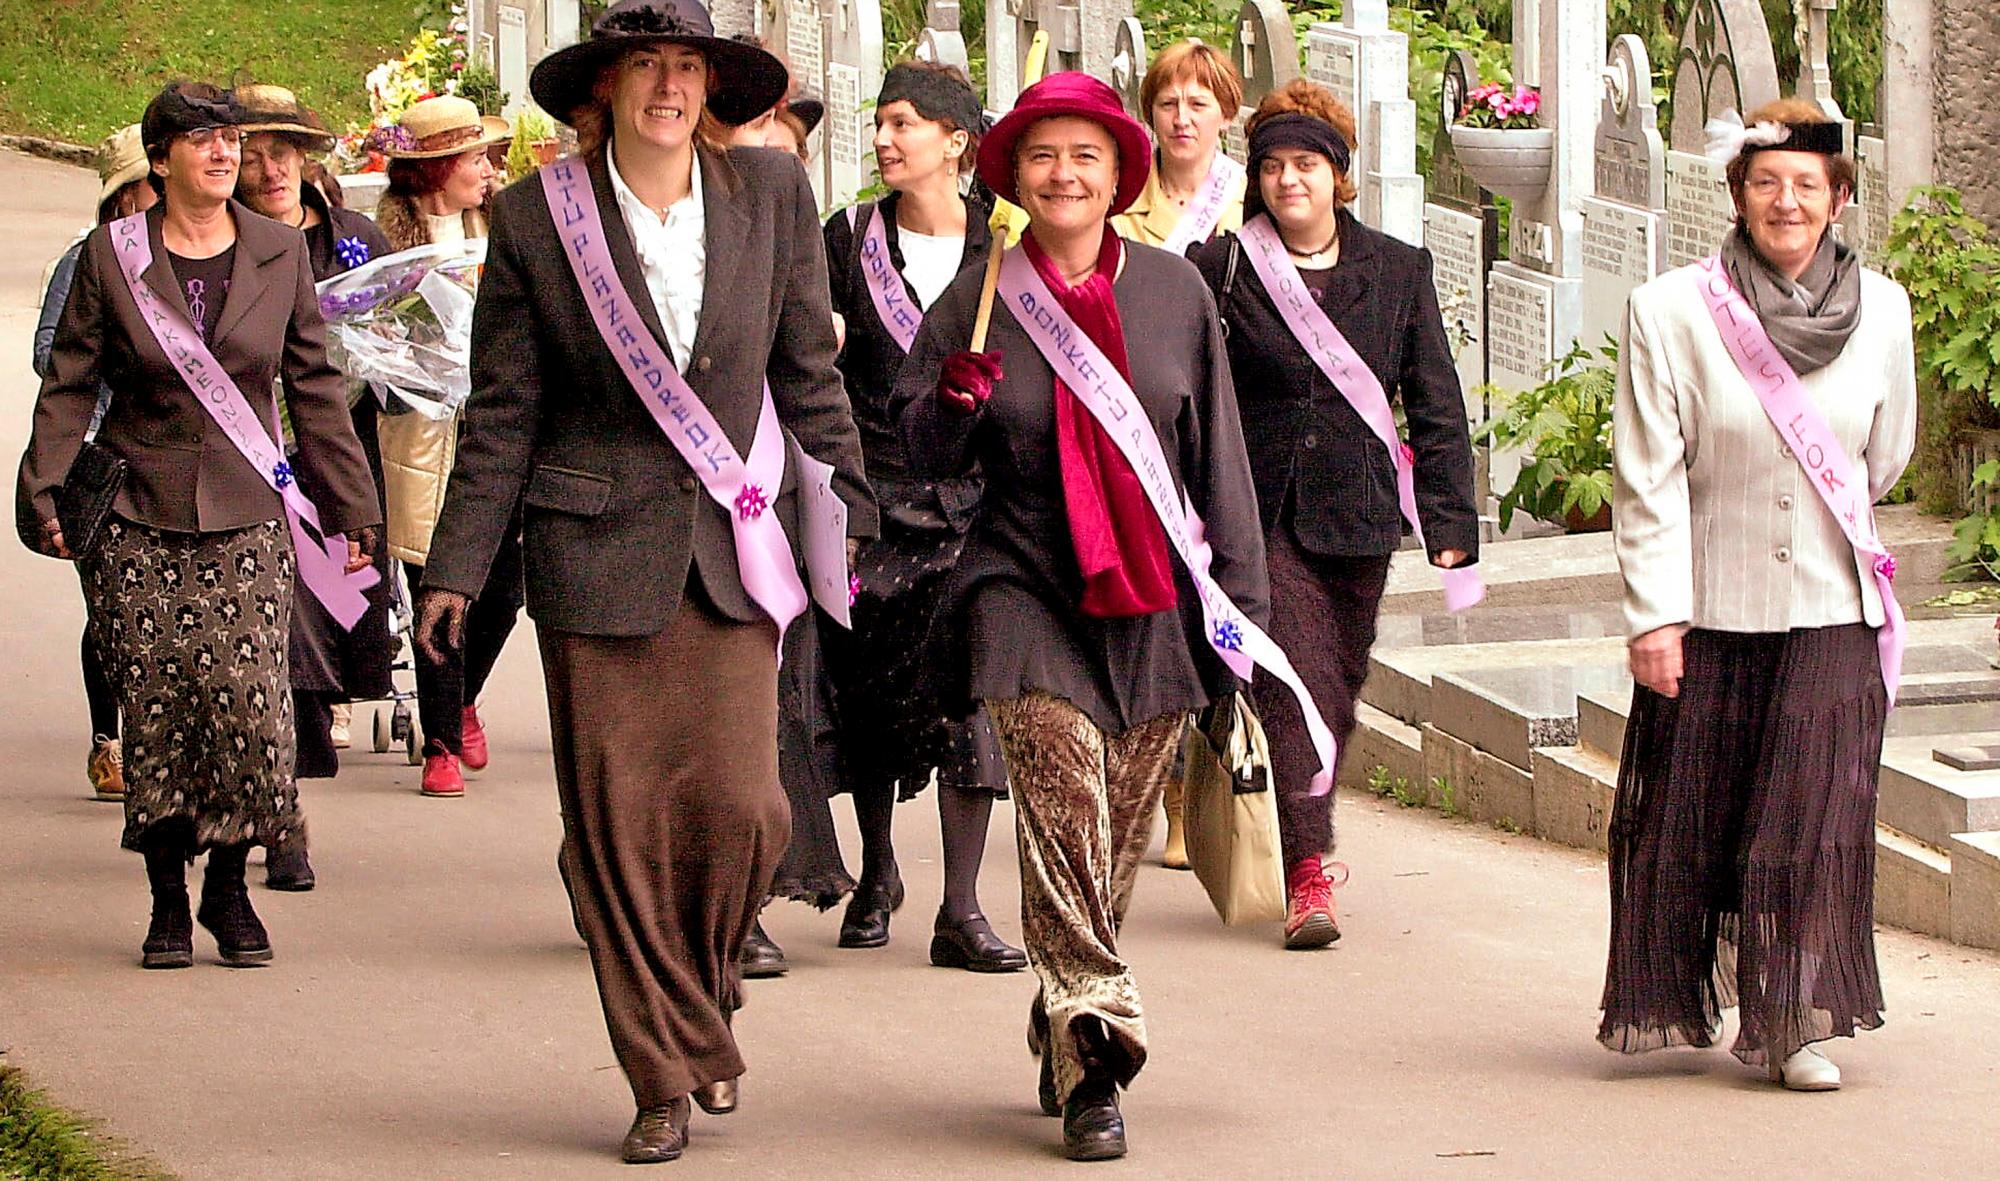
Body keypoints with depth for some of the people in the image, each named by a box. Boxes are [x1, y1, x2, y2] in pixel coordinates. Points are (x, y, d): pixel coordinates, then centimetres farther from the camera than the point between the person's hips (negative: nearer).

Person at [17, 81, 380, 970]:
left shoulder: (280, 255, 6)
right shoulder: (112, 256, 2)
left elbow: (315, 387, 11)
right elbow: (70, 384, 4)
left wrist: (350, 506, 10)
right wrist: (44, 494, -6)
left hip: (247, 517, 1)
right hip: (138, 519, 0)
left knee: (248, 699, -9)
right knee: (153, 709, 0)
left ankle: (228, 890, 7)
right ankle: (167, 897, 12)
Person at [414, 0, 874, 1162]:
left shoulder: (771, 192, 3)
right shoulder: (539, 217, 0)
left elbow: (809, 370, 11)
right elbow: (505, 410, 4)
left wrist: (854, 512, 12)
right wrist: (456, 568, 2)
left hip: (732, 551, 1)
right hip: (596, 546, -1)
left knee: (740, 805, -9)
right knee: (617, 825, -1)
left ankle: (706, 992, 21)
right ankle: (667, 1076, 10)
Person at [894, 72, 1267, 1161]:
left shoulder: (1174, 293, 6)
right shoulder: (978, 297, 3)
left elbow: (1217, 456, 9)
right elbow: (924, 455, 8)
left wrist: (1238, 598, 7)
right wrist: (955, 399, -14)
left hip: (1154, 605, 2)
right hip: (1025, 592, -2)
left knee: (1119, 840, 7)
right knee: (1064, 811, -16)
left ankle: (1065, 1024, 25)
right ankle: (1094, 1045, -16)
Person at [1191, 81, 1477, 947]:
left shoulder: (1398, 272, 8)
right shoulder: (1223, 269, 2)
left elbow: (1435, 404, 9)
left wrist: (1450, 518, 3)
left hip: (1357, 513, 3)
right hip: (1262, 512, -3)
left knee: (1337, 689, 9)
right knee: (1294, 681, -14)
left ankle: (1300, 843, 26)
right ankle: (1308, 874, -18)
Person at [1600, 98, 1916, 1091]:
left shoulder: (1881, 311, 1)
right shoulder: (1671, 313, -7)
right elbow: (1648, 479, -7)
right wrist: (1653, 615, -10)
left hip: (1833, 610, 1)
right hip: (1707, 610, -1)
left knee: (1816, 817, -5)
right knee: (1686, 814, 6)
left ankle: (1789, 1023, 1)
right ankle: (1678, 1001, 25)